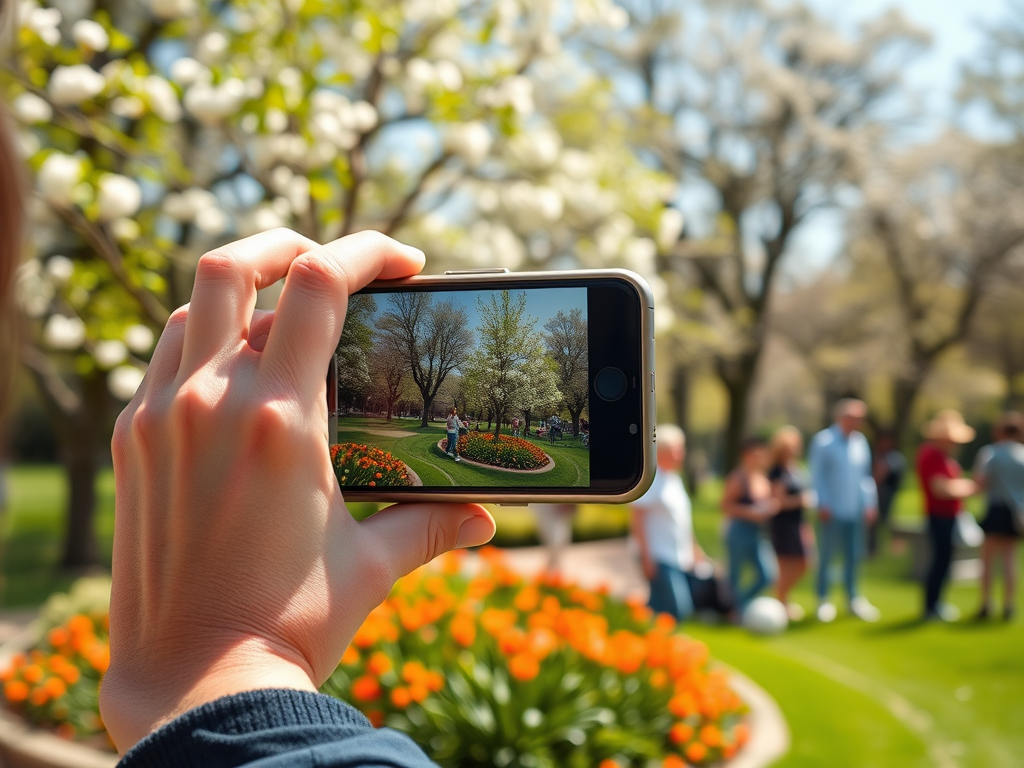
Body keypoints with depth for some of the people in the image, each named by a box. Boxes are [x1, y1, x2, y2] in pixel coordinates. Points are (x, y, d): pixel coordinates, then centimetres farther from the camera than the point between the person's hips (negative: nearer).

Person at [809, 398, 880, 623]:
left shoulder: (860, 441, 10)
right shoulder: (823, 440, -7)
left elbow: (866, 475, 15)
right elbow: (817, 475, -8)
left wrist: (870, 503, 9)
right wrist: (823, 504, -12)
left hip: (856, 511, 5)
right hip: (832, 512, -5)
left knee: (854, 556, 9)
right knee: (826, 555, 3)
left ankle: (853, 598, 21)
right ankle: (823, 599, 14)